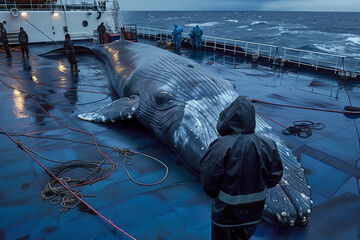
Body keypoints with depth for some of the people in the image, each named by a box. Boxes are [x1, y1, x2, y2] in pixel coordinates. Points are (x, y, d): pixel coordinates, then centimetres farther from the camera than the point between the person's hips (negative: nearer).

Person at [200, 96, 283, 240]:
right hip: (254, 212, 4)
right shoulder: (268, 146, -15)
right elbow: (275, 176, -3)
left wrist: (214, 195, -1)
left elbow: (208, 180, -22)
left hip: (226, 211, -3)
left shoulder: (221, 146, -28)